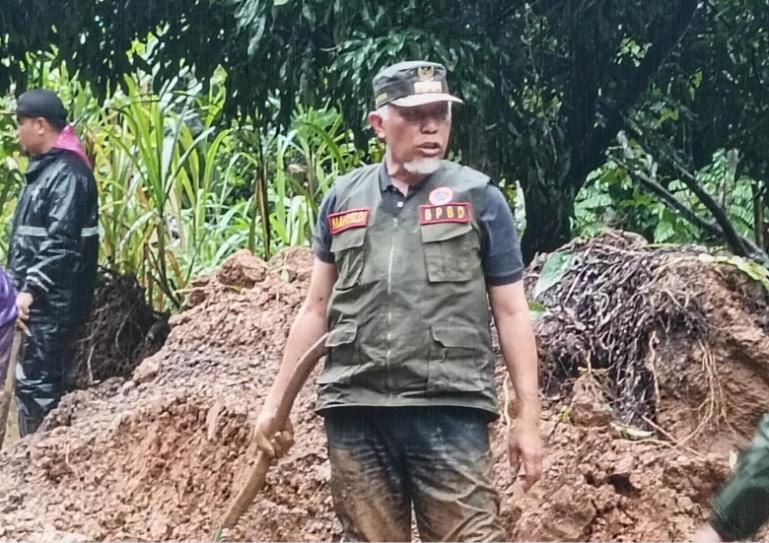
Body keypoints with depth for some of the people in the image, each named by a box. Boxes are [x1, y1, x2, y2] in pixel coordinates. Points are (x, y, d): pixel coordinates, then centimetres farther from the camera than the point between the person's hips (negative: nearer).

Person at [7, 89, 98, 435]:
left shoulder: (67, 173, -15)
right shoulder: (45, 168, 16)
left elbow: (60, 244, -22)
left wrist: (31, 289, -24)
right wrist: (22, 286, 20)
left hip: (51, 303, -10)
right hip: (40, 300, 10)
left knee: (36, 384, -8)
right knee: (39, 382, 12)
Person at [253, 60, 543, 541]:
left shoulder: (479, 198, 5)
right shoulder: (342, 199, 13)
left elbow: (511, 312, 4)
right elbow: (317, 308, 17)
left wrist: (529, 417, -2)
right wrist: (275, 402, 14)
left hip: (450, 410, -3)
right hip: (356, 410, 3)